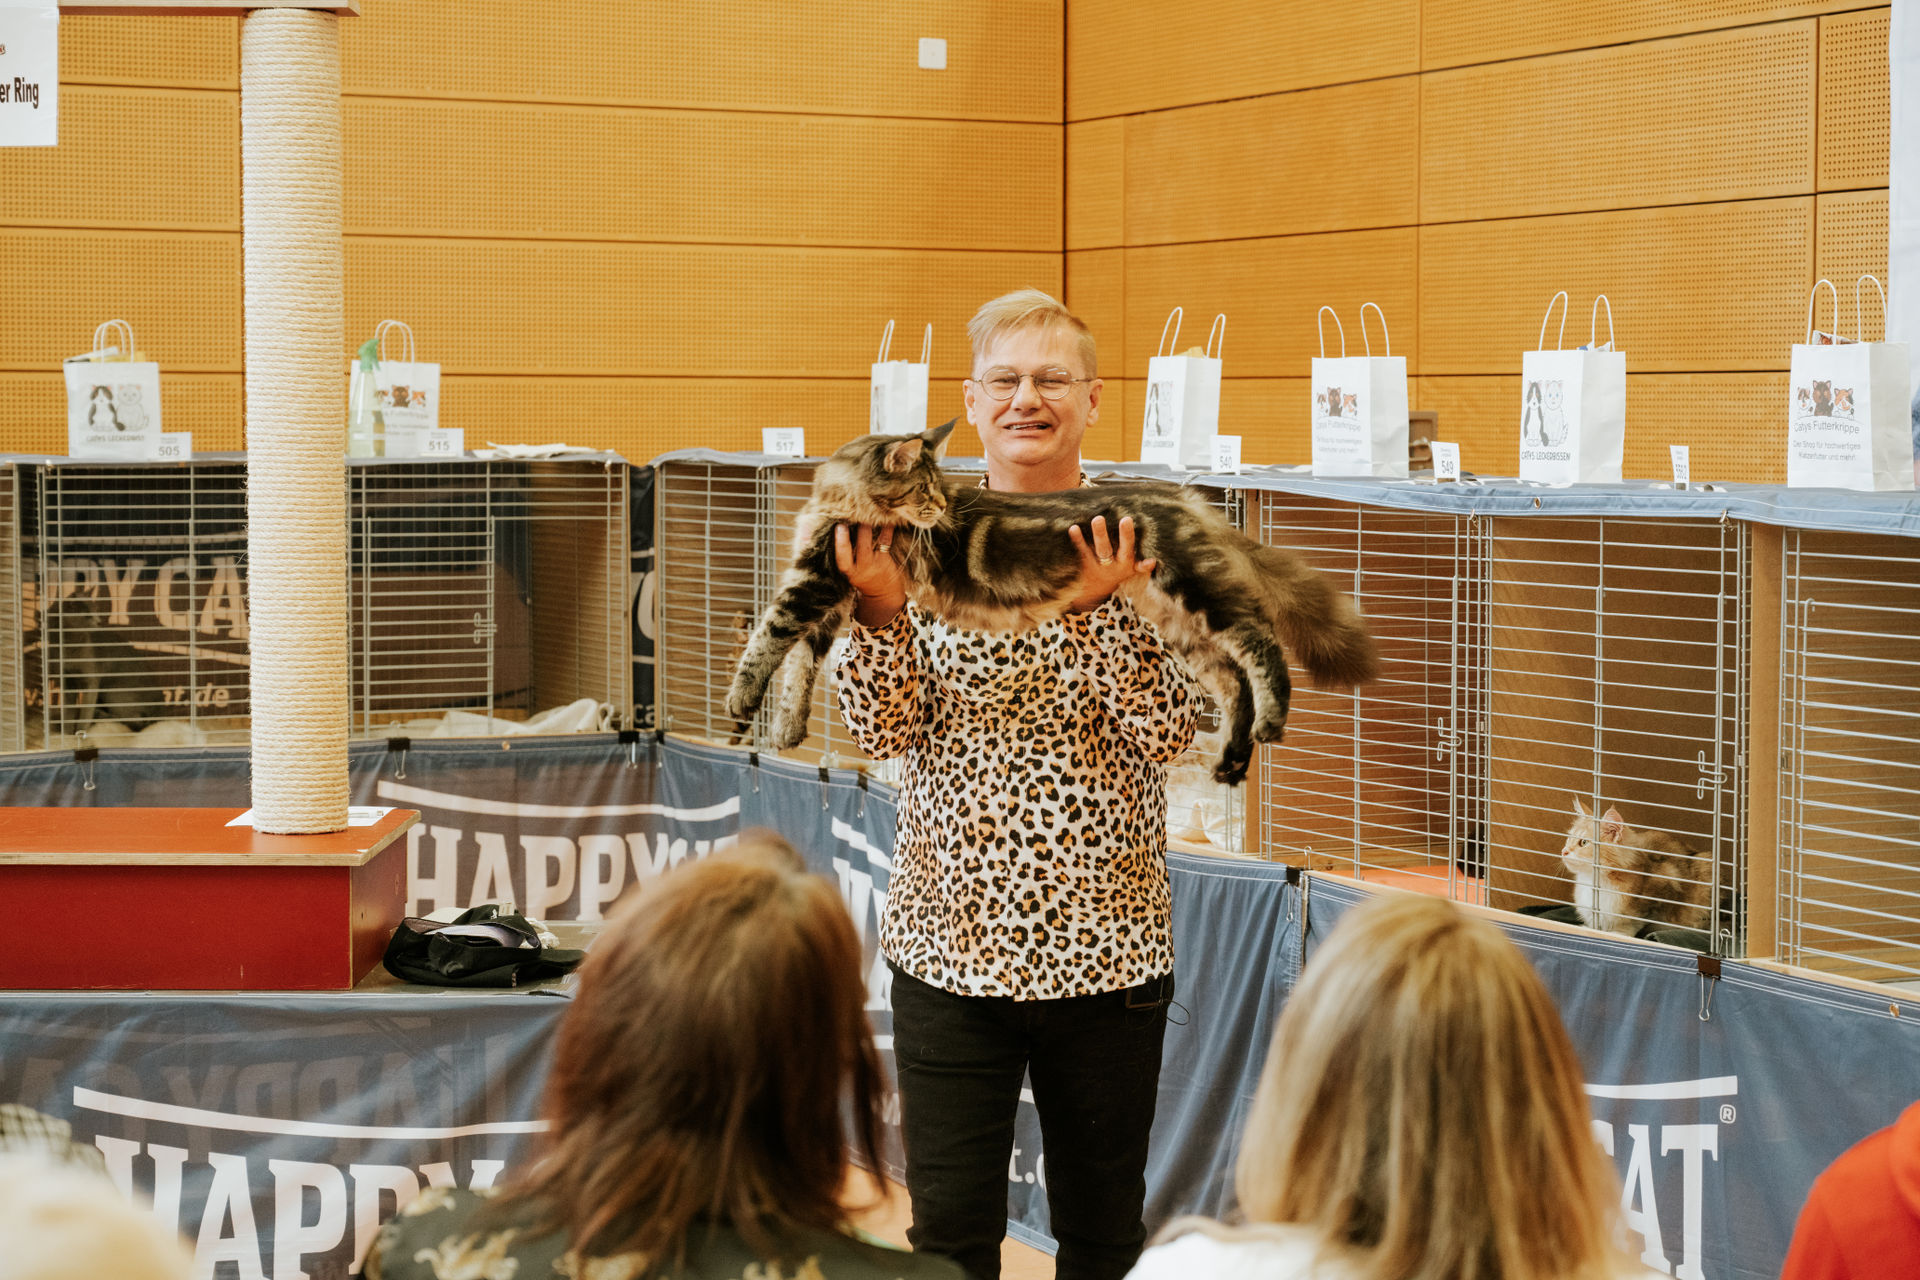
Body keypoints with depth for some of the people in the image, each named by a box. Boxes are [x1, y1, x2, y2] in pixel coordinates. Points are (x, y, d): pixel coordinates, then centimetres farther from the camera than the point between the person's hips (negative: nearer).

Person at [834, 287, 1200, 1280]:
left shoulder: (1140, 541, -2)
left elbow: (1169, 731, -10)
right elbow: (882, 731, -5)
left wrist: (1099, 608, -24)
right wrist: (880, 611, -21)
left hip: (1107, 945, 0)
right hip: (949, 943, 0)